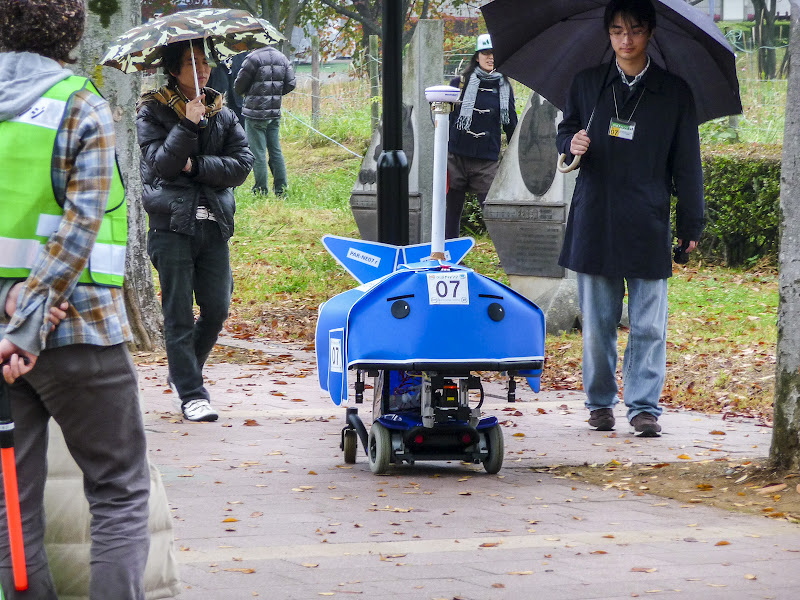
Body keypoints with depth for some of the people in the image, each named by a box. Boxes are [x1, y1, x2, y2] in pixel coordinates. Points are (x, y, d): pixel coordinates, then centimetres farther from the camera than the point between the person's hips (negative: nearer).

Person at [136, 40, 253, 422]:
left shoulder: (222, 115, 13)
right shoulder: (152, 112, 2)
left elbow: (242, 165, 2)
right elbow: (160, 163, -10)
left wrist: (196, 166, -8)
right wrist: (188, 124, -17)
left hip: (214, 223, 4)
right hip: (172, 224, -4)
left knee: (217, 309, 2)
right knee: (179, 314, -4)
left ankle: (184, 372, 25)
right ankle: (191, 394, 0)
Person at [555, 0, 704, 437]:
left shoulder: (674, 93, 5)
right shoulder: (587, 84, 10)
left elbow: (686, 163, 7)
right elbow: (565, 130, 20)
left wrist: (691, 225, 6)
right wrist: (571, 144, -5)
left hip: (648, 224, -1)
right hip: (594, 219, 1)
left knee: (648, 325, -3)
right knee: (597, 322, 5)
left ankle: (644, 405, 2)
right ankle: (599, 402, 16)